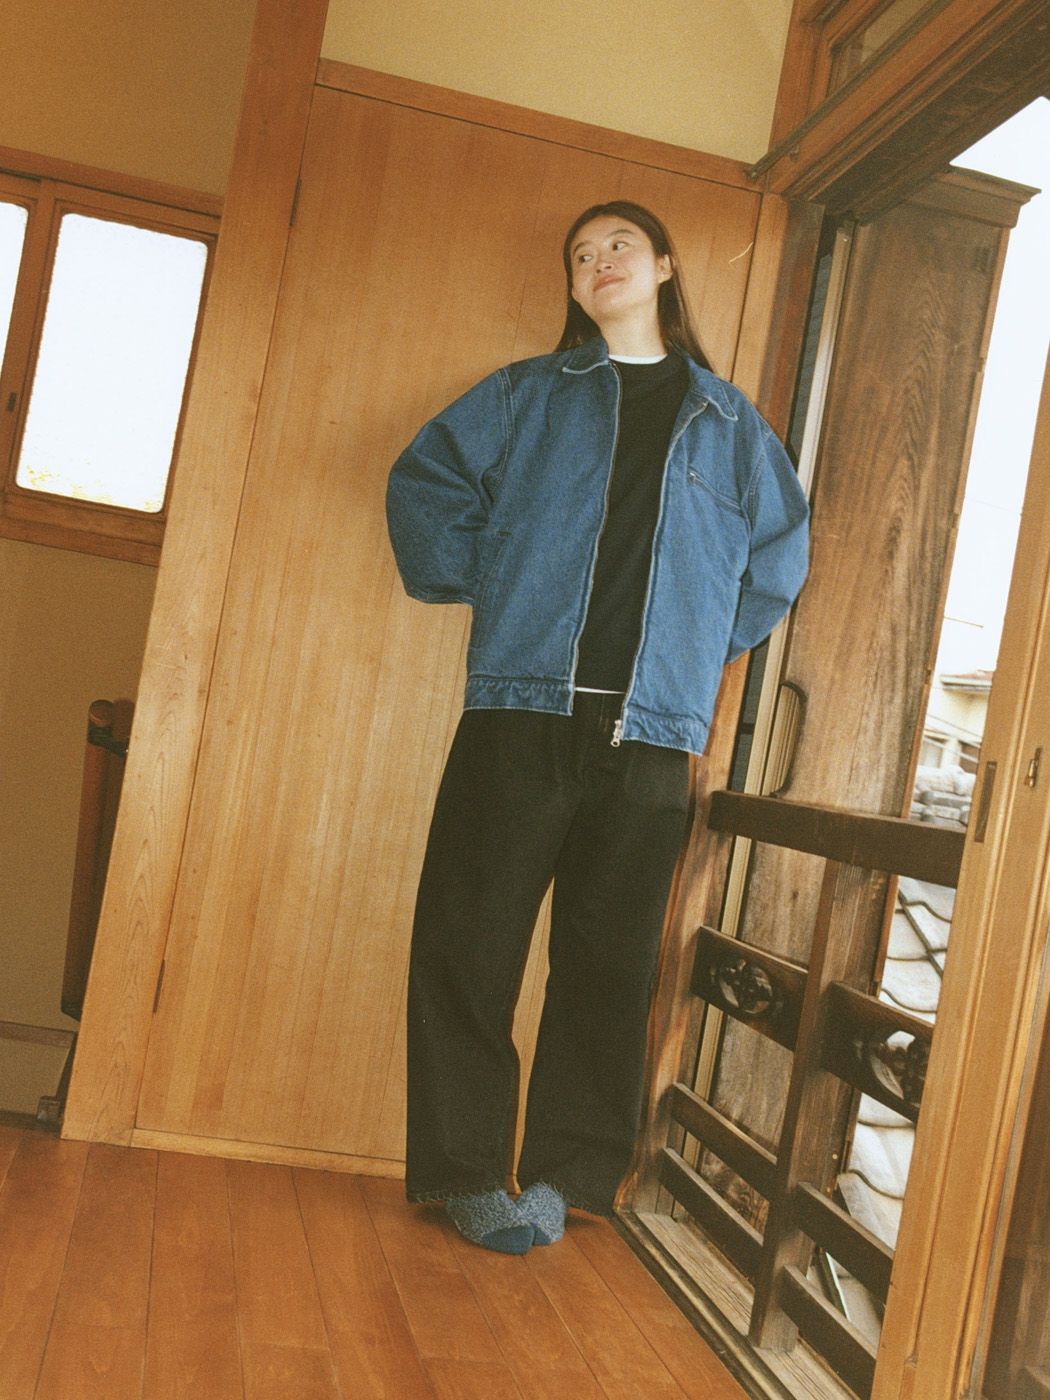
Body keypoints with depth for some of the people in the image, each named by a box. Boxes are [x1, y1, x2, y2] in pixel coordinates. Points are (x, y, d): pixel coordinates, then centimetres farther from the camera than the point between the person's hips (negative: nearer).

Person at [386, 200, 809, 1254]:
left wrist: (714, 644, 12)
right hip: (522, 709, -1)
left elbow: (780, 551, 22)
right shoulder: (527, 395, 14)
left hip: (652, 732, 1)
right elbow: (424, 478, 13)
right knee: (472, 942, -2)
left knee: (609, 959, 4)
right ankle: (464, 1172, 10)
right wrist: (475, 582, 2)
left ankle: (564, 1171, 17)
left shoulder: (726, 422, 17)